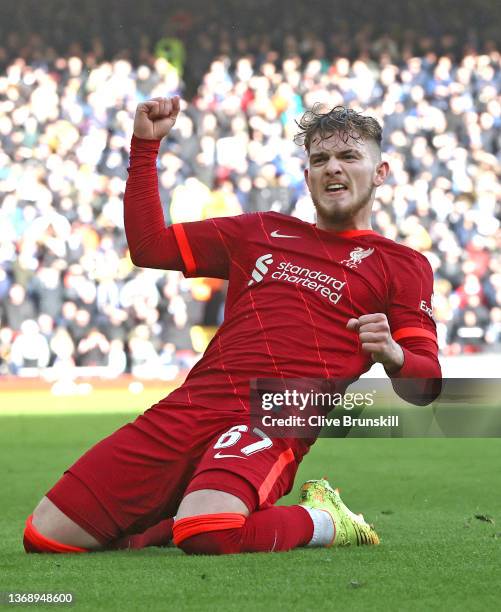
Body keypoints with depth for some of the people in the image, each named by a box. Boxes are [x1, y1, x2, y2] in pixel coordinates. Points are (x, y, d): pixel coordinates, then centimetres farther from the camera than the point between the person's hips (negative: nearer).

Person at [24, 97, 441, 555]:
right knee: (45, 536, -7)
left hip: (272, 425, -5)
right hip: (190, 408, 5)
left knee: (205, 535, -38)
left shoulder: (401, 264, 13)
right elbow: (149, 245, 28)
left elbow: (425, 386, 6)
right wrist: (145, 145, 22)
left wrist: (392, 355, -17)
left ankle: (321, 521, -7)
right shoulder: (261, 231, 26)